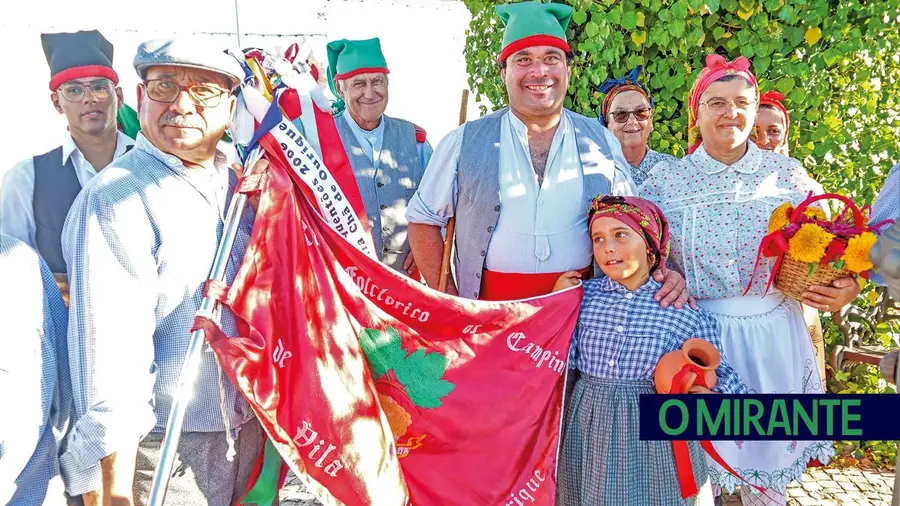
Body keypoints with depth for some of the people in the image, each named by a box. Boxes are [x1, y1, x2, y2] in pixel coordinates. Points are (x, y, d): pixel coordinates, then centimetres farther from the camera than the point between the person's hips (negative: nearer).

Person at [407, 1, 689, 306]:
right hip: (490, 311, -1)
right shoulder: (465, 143, -1)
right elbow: (424, 219, 5)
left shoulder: (601, 141, 4)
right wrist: (448, 302, -4)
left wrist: (662, 273, -6)